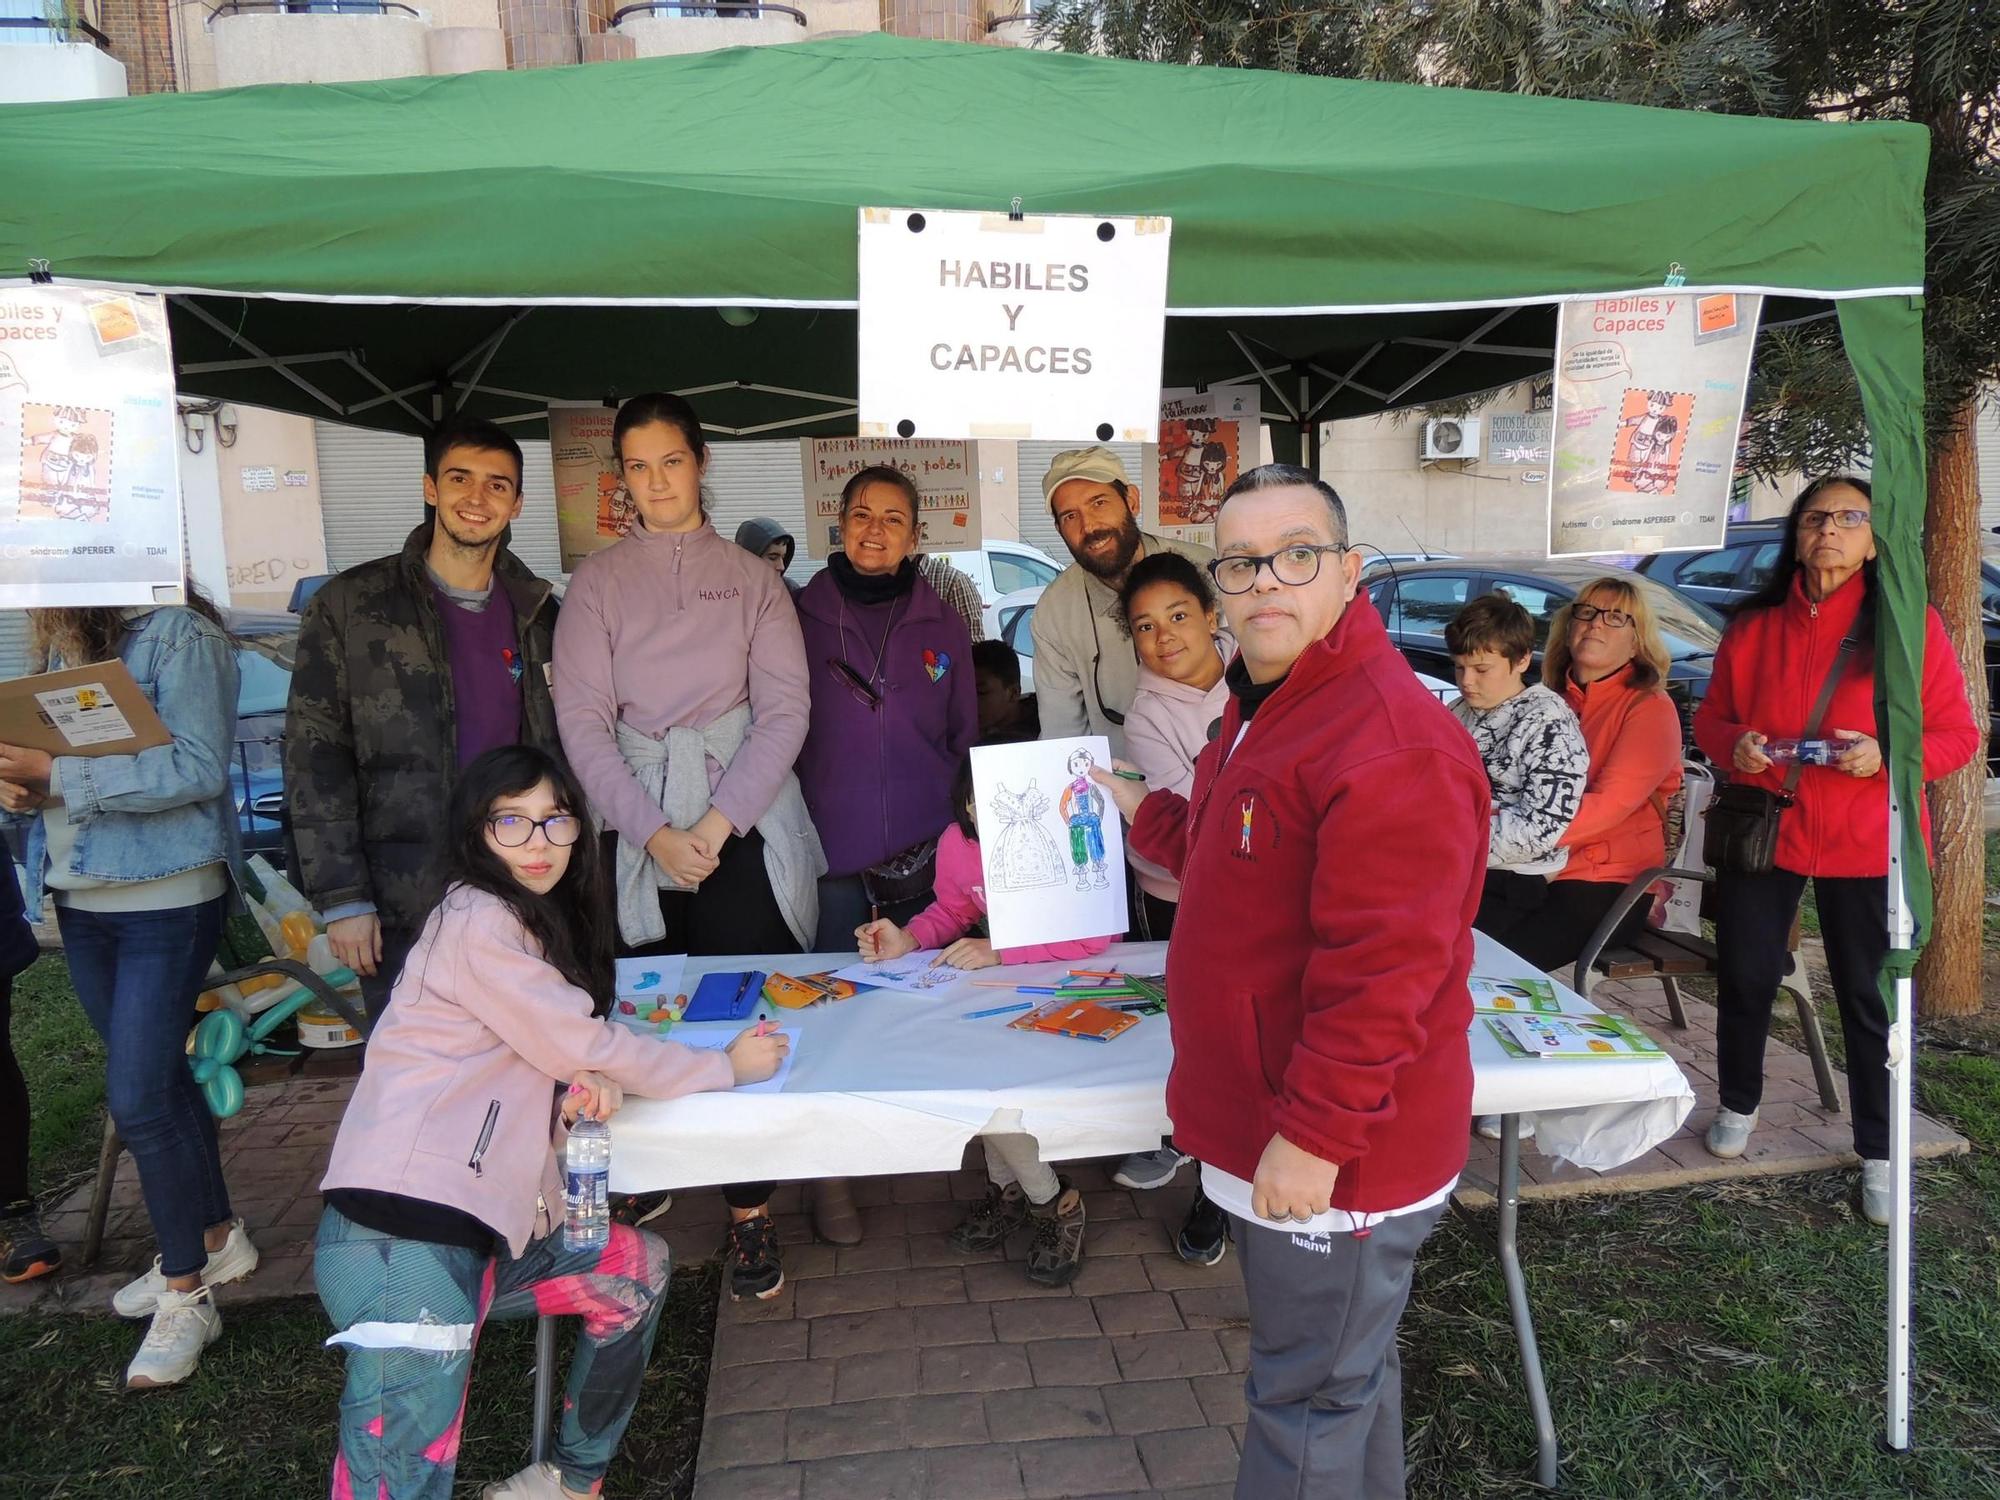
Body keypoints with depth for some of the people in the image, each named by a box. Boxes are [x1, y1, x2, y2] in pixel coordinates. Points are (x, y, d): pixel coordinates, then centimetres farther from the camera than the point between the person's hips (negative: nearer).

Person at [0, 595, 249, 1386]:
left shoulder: (178, 634, -13)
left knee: (138, 1097, -6)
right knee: (158, 1077, 17)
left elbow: (198, 768, -22)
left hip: (165, 897, -8)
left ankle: (185, 1296, 10)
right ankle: (215, 1238, 34)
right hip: (81, 897, 8)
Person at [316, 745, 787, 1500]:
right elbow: (583, 1046, -13)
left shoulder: (542, 924, 16)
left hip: (483, 1228, 10)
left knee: (639, 1269, 19)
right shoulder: (474, 920, -12)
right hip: (399, 1243, -10)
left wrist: (585, 1085, -5)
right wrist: (726, 1066, -2)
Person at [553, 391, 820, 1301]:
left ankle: (750, 1210, 8)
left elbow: (785, 711, -1)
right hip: (637, 829, 1)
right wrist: (653, 833, -11)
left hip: (744, 824, -1)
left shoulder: (751, 578, 7)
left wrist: (719, 821, -12)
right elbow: (582, 720, 0)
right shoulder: (597, 581, 8)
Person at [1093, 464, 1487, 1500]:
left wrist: (1313, 1137, -24)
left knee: (1308, 1398, 10)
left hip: (1328, 1152, -10)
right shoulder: (1267, 707, 9)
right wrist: (1141, 813, 20)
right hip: (1267, 1124, 10)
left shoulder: (1389, 743, -26)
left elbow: (1380, 972, -28)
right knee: (1346, 1366, 28)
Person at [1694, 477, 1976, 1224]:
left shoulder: (1913, 626, -4)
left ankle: (1878, 1154, 22)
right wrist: (1733, 743, -12)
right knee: (1744, 978, 9)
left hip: (1867, 847, -2)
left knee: (1868, 998, 6)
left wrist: (1886, 753, -21)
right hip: (1762, 832, 2)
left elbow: (1957, 734, -2)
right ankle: (1739, 1106, 33)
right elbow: (1710, 716, 11)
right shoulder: (1753, 626, 4)